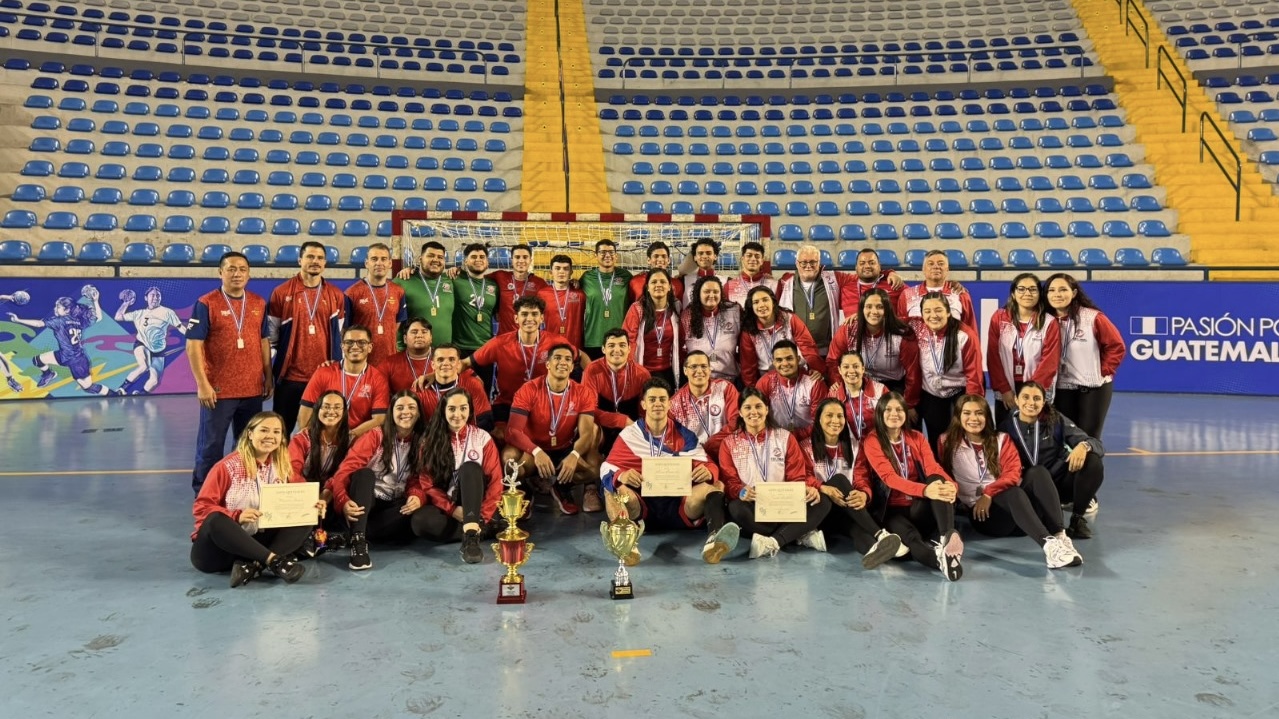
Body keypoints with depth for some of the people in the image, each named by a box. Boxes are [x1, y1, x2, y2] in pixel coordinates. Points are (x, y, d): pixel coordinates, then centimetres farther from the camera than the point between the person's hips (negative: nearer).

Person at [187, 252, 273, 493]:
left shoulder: (259, 304, 8)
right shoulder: (206, 304, -6)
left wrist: (268, 377, 10)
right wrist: (202, 384, -14)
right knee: (211, 444, 3)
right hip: (218, 390, -4)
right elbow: (193, 346, -9)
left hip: (253, 389, 5)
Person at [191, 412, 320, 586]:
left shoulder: (283, 467, 3)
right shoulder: (228, 466, -11)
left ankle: (252, 565, -33)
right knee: (216, 520, -36)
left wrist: (312, 507, -19)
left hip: (258, 542, 5)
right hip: (219, 549, -4)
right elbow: (201, 506, -13)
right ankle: (274, 560, -37)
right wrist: (236, 516, -29)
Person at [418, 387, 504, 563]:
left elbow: (495, 481, -5)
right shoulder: (431, 440, 1)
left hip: (475, 504, 0)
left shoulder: (483, 438, 0)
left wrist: (482, 515, -18)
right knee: (420, 521, -33)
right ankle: (479, 529, -22)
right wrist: (452, 509, -17)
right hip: (446, 507, 1)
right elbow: (428, 484, -3)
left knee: (470, 467, -31)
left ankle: (471, 534, -45)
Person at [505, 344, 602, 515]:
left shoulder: (583, 393, -9)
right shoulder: (529, 390, -15)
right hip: (535, 450, -2)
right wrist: (537, 452, -40)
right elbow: (513, 430, -22)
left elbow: (586, 433, -17)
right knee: (509, 457, -35)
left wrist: (574, 456, -39)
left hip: (566, 451, 2)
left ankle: (560, 487, 2)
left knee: (597, 467, -27)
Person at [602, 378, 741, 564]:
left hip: (679, 505, 1)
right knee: (615, 489, -28)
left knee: (716, 485, -22)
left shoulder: (684, 435, 12)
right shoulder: (629, 434, 9)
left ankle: (714, 539, -52)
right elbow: (607, 469, 2)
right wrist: (621, 476, -23)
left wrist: (708, 472, -20)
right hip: (641, 506, -1)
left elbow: (709, 466, 7)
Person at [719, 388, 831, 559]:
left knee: (822, 502, -23)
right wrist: (741, 492, -25)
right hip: (752, 507, -2)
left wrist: (809, 488, -19)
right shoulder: (729, 443, 8)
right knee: (736, 508, -37)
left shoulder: (785, 438, 11)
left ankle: (772, 542, -34)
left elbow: (797, 476, 5)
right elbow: (729, 480, -1)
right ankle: (802, 534, -25)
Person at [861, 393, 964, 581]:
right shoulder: (872, 442, -3)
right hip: (893, 509, -3)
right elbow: (889, 476, -19)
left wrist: (951, 485, -31)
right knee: (911, 539, -37)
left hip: (920, 507, 3)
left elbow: (933, 468, -6)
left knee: (937, 480, -30)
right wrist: (924, 490, -37)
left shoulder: (916, 437, 11)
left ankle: (947, 537, -51)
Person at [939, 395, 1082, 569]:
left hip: (1014, 504, 4)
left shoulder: (1001, 439, 12)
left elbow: (1013, 472, -2)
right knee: (1014, 494, -36)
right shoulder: (947, 442, 7)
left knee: (1039, 473, -26)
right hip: (981, 513, -3)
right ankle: (1049, 544, -57)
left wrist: (989, 493, -15)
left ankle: (1060, 536, -41)